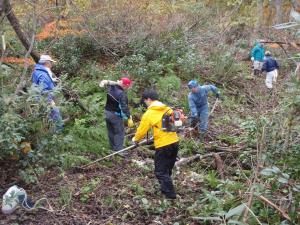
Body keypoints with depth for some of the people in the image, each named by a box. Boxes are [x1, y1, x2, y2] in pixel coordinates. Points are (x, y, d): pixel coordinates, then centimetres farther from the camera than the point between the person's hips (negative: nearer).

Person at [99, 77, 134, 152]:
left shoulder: (111, 87, -6)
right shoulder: (122, 94, -26)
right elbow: (124, 107, -27)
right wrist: (129, 118, -24)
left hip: (107, 112, 8)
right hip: (116, 115, -8)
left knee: (111, 132, 18)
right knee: (120, 133, 3)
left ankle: (113, 148, 30)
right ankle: (118, 150, 3)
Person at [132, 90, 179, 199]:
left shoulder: (148, 114, -9)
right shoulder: (168, 109, 7)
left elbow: (142, 130, -3)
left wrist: (135, 139, 19)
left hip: (162, 145, -7)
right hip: (175, 142, 7)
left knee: (160, 172, 6)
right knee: (167, 169, 22)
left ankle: (170, 194, 7)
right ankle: (165, 188, 34)